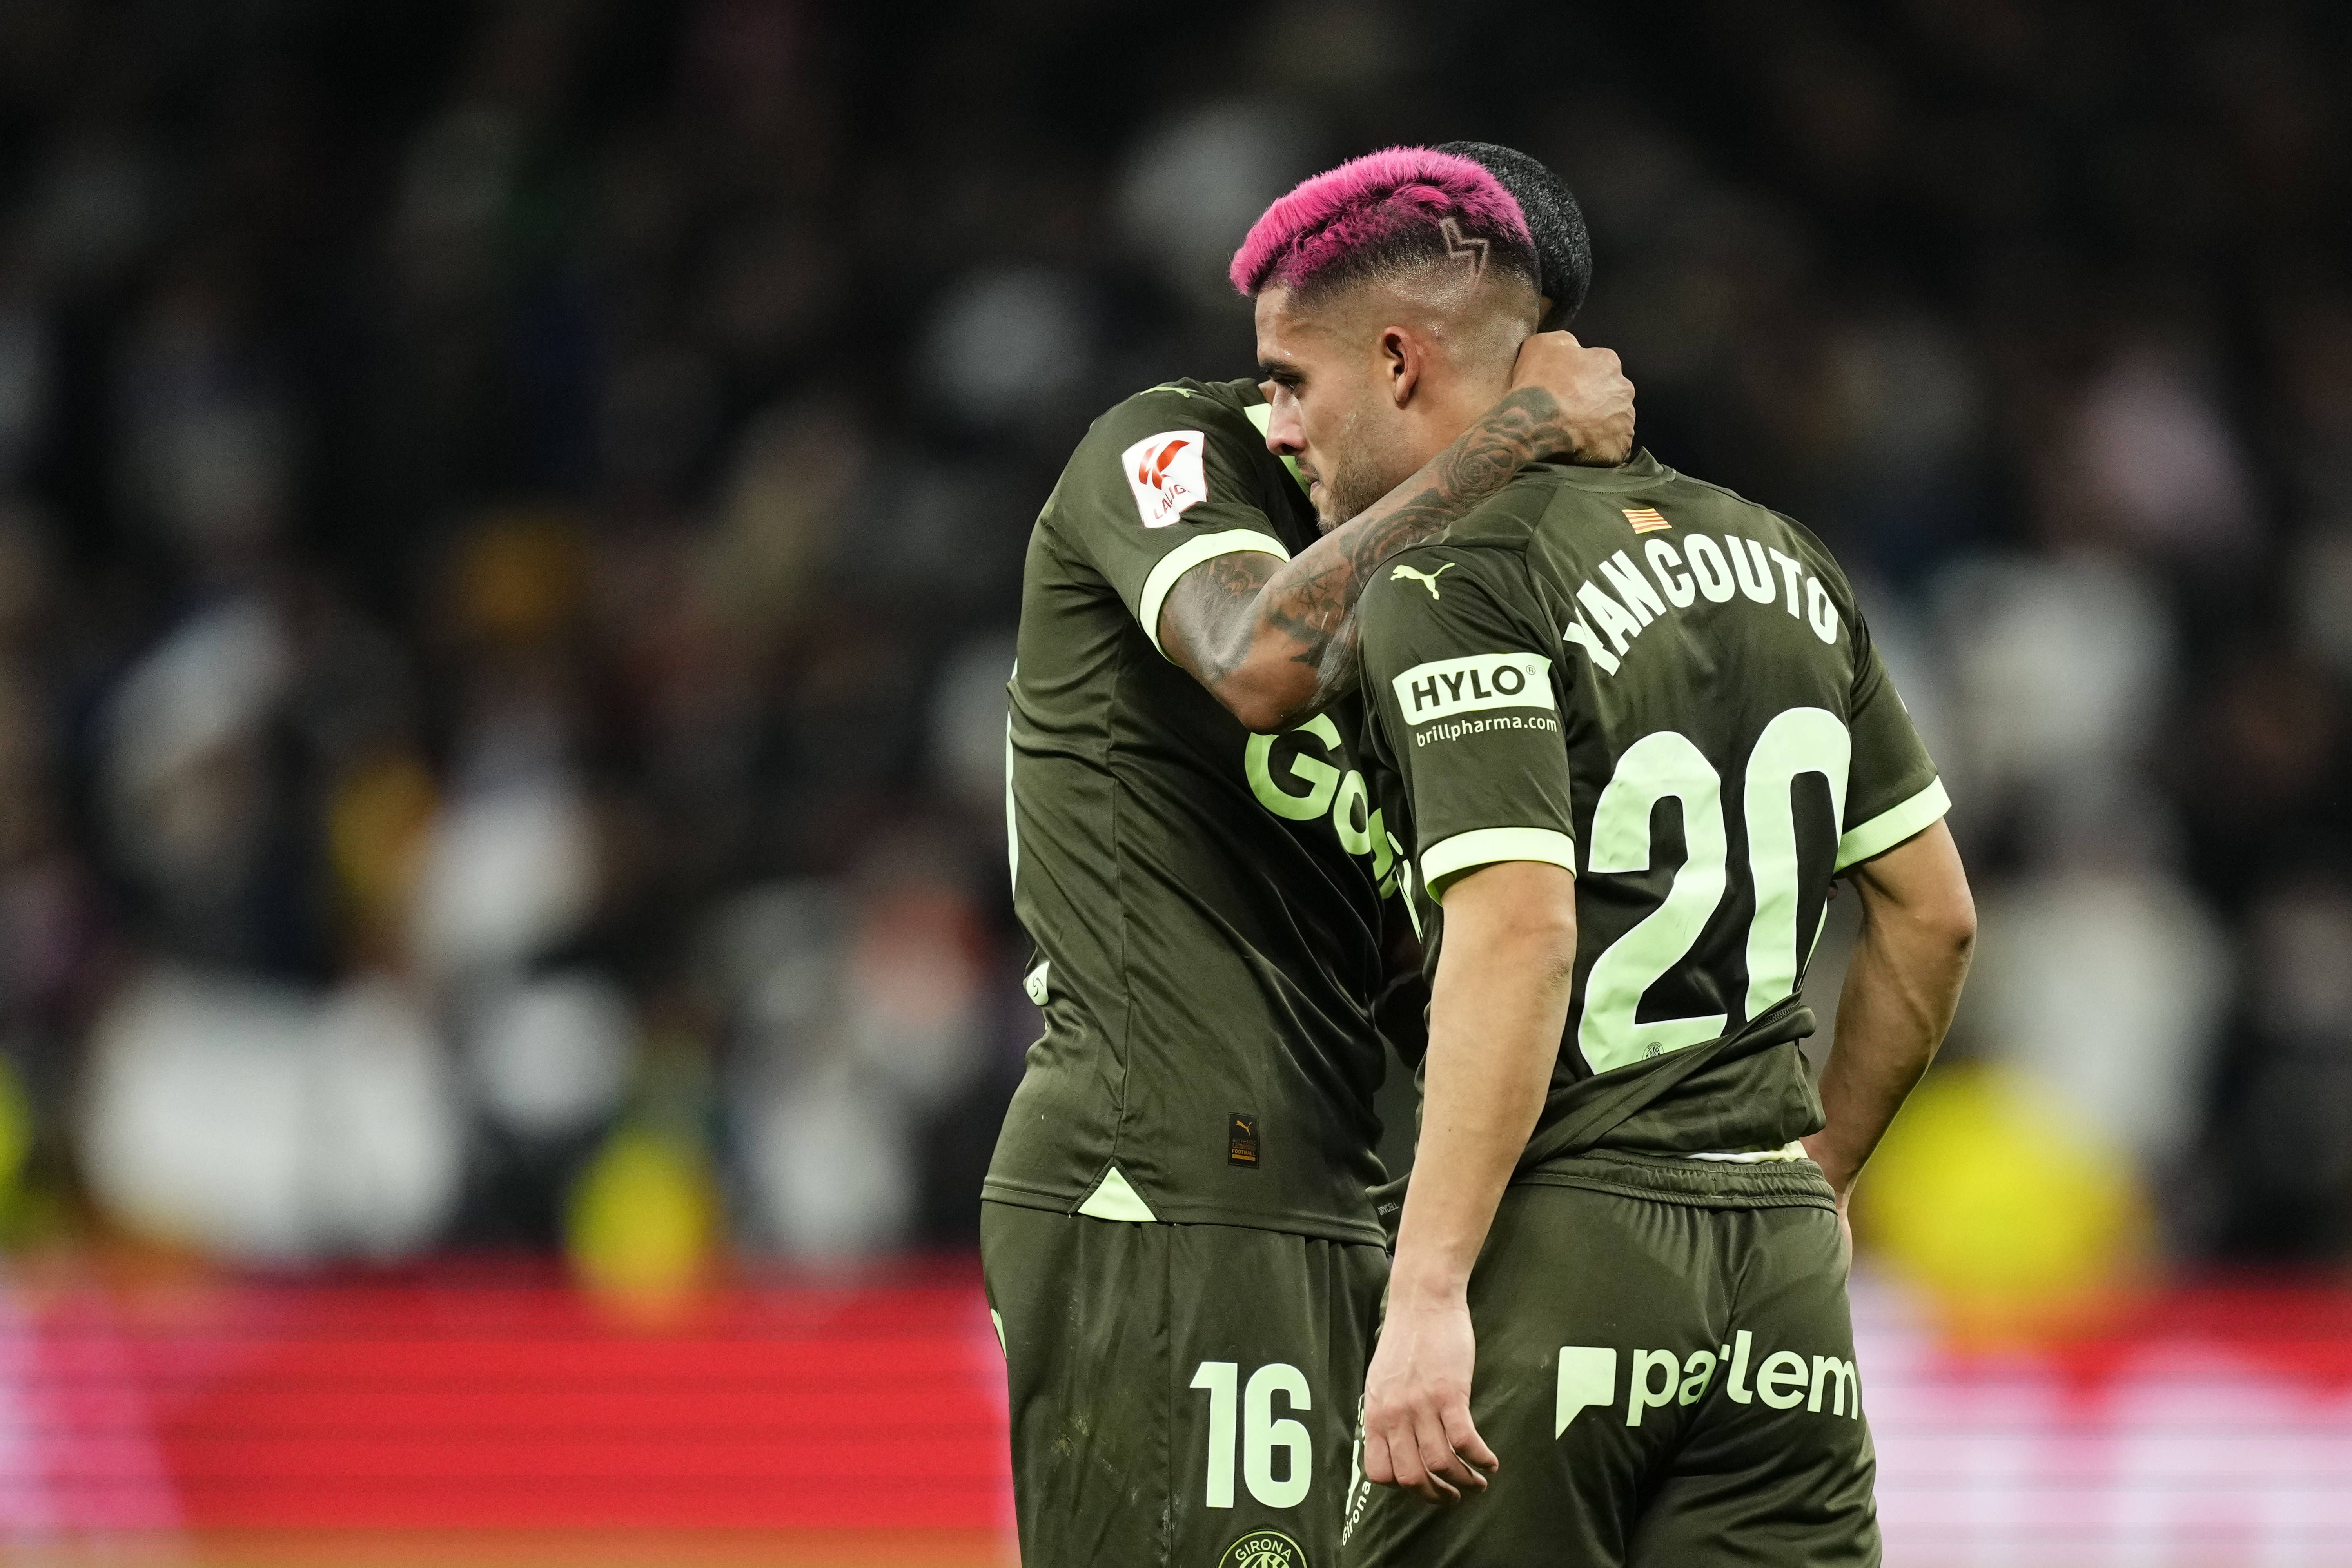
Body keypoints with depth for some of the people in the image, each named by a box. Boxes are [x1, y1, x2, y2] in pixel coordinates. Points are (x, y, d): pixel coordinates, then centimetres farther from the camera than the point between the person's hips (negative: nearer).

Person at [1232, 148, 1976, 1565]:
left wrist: (1429, 1291, -23)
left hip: (1561, 1245, -7)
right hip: (1783, 1268, 7)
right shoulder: (1780, 560, 14)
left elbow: (1516, 932, -20)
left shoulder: (1456, 589, -9)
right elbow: (1934, 914, 18)